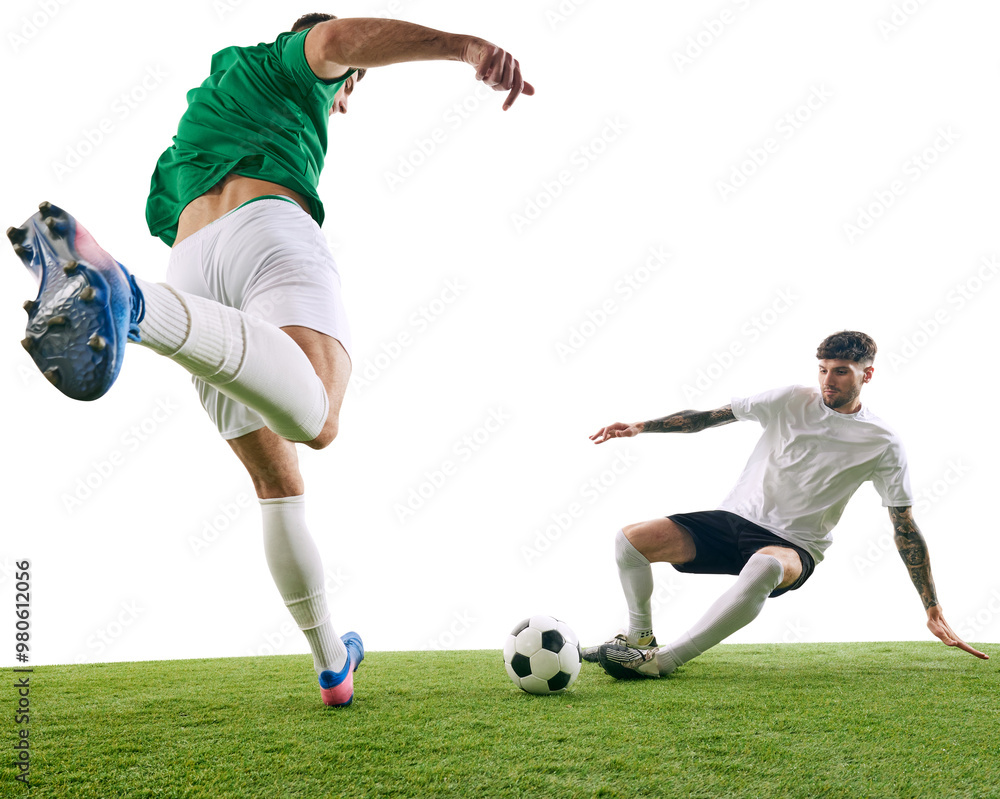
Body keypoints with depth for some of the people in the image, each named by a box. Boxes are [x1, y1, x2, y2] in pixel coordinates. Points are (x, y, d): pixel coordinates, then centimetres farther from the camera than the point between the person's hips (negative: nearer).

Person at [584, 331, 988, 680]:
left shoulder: (882, 443, -1)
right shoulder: (792, 401, 2)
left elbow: (905, 526, 3)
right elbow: (709, 416, 6)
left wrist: (934, 611, 1)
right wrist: (641, 427, -4)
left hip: (795, 545, -3)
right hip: (735, 518, 3)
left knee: (766, 567, -43)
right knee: (630, 538, -16)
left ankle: (661, 661, -32)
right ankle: (639, 637, 12)